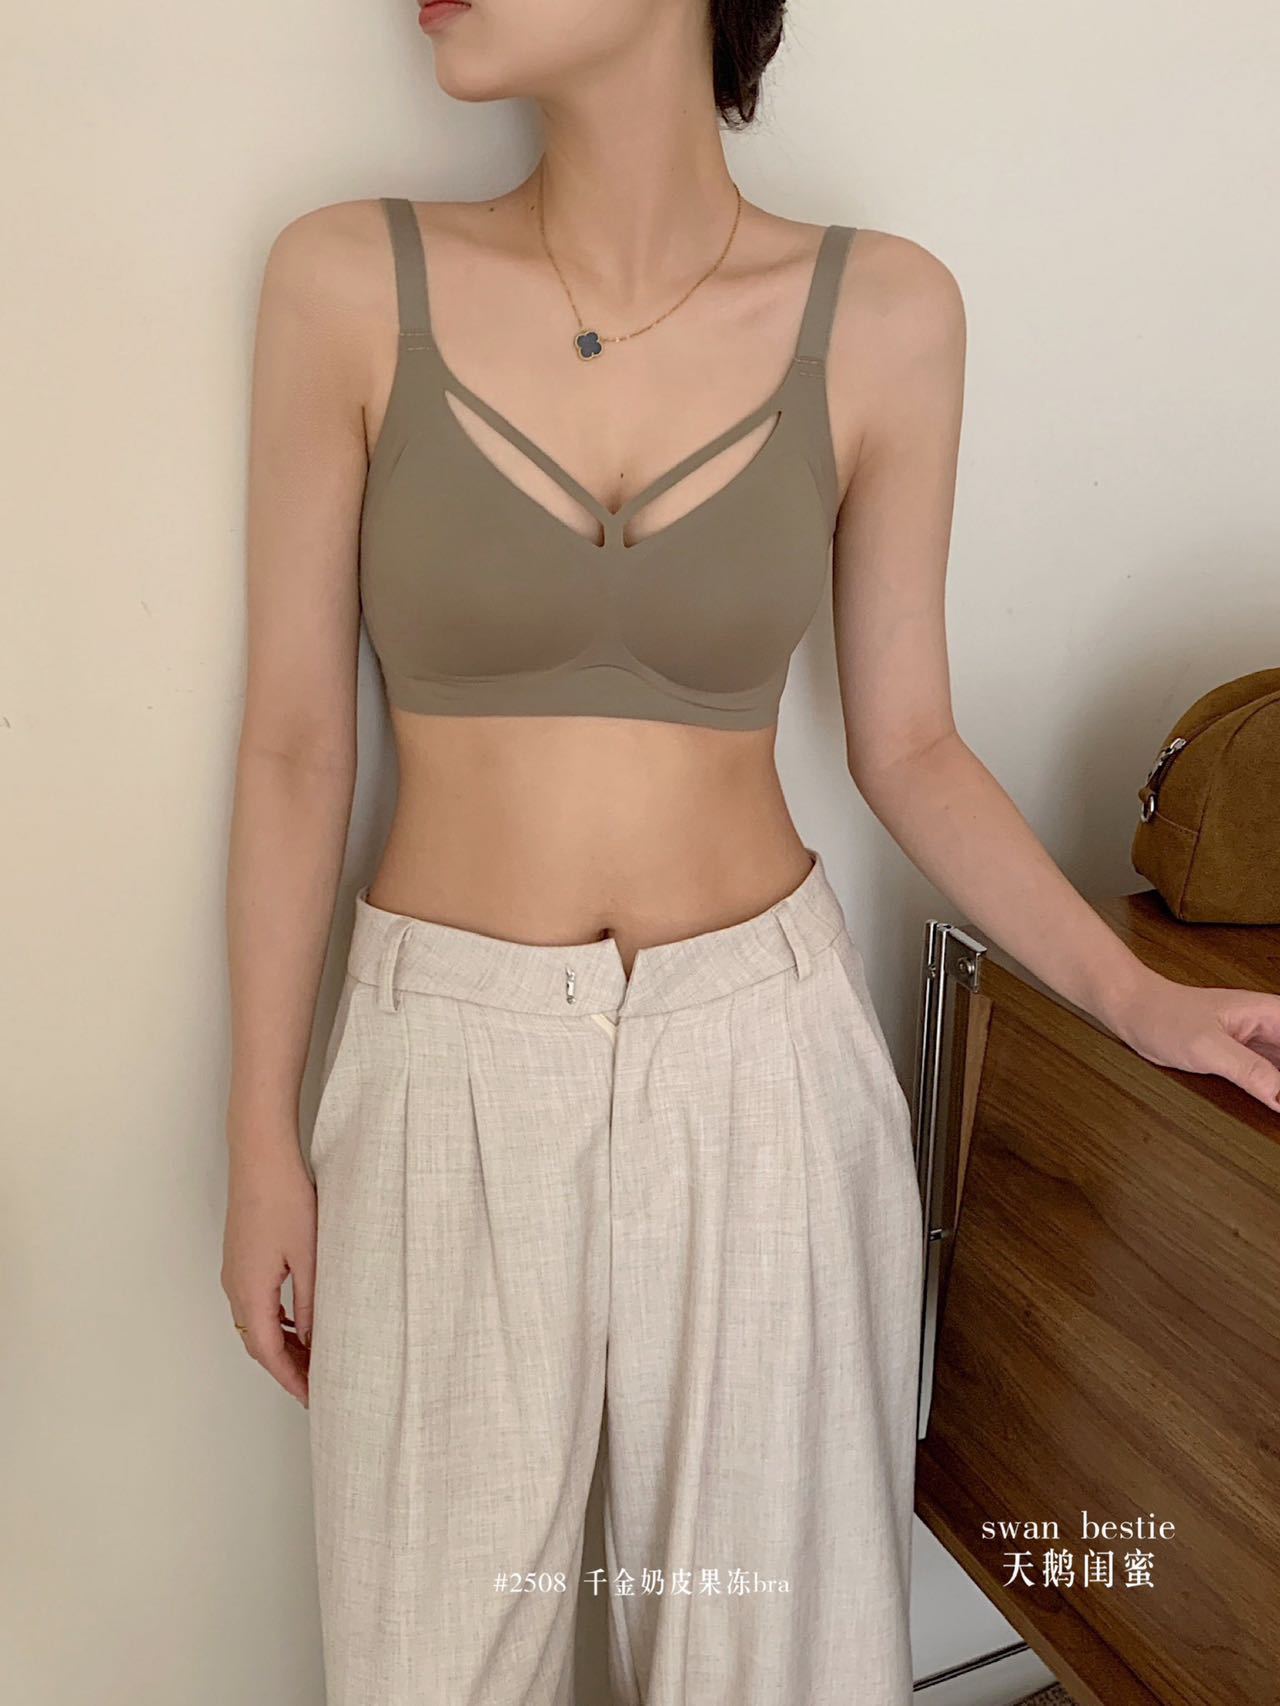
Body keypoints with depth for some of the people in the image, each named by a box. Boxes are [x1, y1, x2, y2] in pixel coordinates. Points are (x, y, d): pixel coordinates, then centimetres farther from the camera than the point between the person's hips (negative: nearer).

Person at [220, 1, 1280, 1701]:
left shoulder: (882, 315, -4)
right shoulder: (351, 284, -5)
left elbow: (907, 745, 4)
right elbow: (295, 742, -2)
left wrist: (1137, 997, -3)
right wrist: (264, 1141, 1)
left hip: (762, 1062, 1)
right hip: (454, 1067, 0)